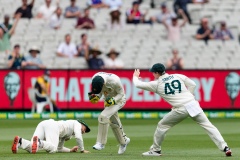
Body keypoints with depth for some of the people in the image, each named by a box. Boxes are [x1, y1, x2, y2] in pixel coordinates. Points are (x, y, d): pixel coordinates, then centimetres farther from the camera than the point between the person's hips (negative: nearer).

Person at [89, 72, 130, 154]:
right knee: (113, 122, 16)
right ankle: (124, 140, 39)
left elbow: (121, 93, -20)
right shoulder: (95, 79, -22)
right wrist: (97, 96, -23)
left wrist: (113, 101, -35)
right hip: (108, 100, 7)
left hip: (118, 100, -7)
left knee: (103, 117, -23)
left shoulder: (114, 81, -38)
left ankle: (101, 143, -14)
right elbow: (100, 91, -3)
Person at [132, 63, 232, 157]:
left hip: (181, 109, -3)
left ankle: (155, 150, 23)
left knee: (162, 125, 15)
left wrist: (135, 77, 37)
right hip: (193, 104, 3)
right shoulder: (178, 76, 14)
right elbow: (192, 84, 15)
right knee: (208, 125, 4)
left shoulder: (157, 84, 7)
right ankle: (224, 147, -5)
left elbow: (138, 84, 16)